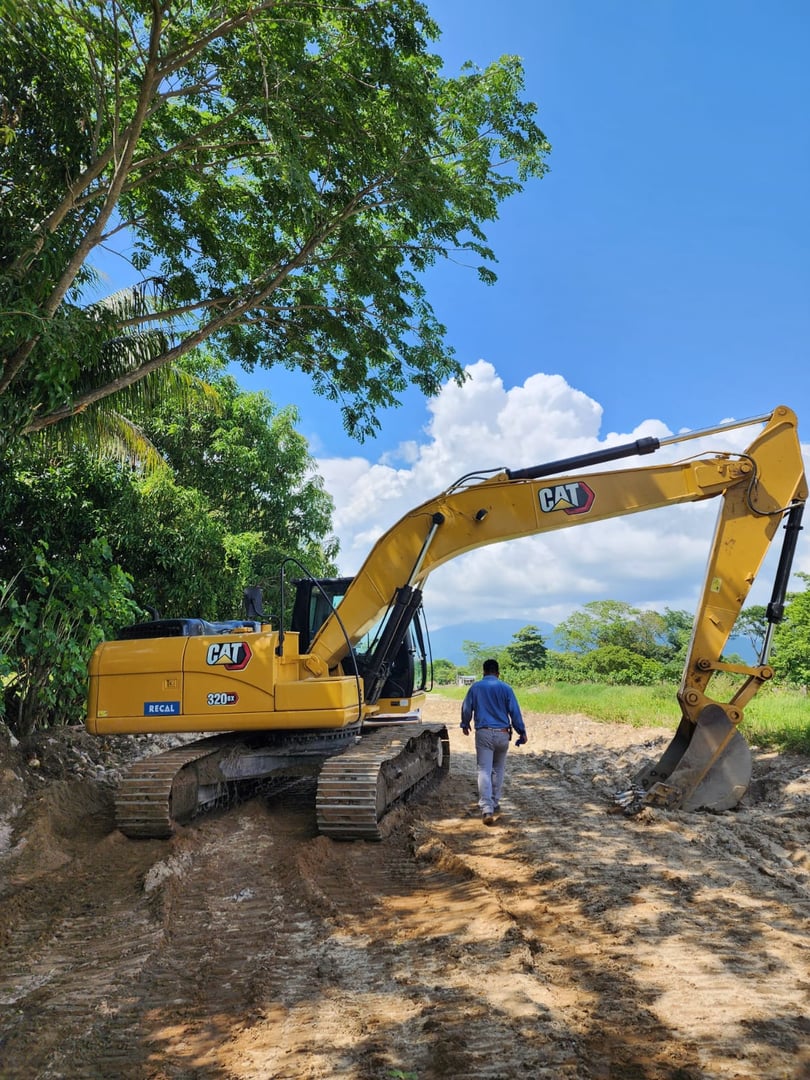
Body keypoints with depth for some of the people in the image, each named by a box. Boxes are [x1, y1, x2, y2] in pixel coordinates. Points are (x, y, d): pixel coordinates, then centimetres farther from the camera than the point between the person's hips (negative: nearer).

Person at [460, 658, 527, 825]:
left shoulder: (475, 687, 4)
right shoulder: (506, 688, 1)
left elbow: (466, 708, 11)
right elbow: (515, 711, 0)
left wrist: (465, 725, 29)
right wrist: (522, 732, 8)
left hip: (483, 733, -1)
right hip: (502, 733, 1)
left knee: (484, 771, -5)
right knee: (498, 770, 19)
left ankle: (487, 809, -17)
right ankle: (495, 804, 26)